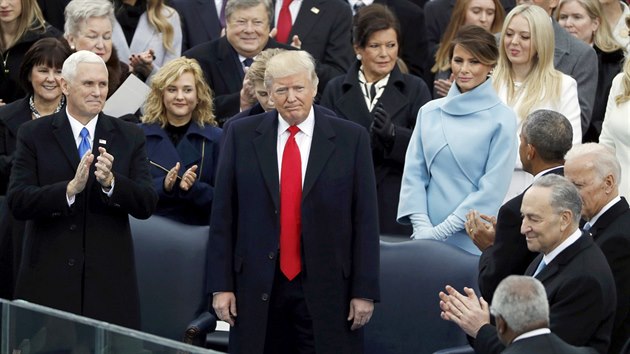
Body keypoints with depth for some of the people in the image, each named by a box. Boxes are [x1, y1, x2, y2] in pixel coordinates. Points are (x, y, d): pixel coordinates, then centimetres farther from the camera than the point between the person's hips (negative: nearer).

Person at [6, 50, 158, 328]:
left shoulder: (130, 137, 7)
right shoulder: (33, 135, 3)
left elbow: (146, 205, 0)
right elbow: (17, 203, -8)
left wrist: (111, 182, -19)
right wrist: (70, 188, -23)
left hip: (110, 278, 1)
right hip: (49, 280, -1)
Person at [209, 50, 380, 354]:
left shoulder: (350, 138, 1)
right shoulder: (242, 135, 4)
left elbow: (365, 219, 1)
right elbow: (223, 215, 5)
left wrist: (365, 291, -3)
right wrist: (221, 285, 0)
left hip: (326, 288, -1)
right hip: (258, 289, 1)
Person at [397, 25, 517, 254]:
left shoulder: (501, 119, -3)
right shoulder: (430, 112, 9)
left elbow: (492, 188, -7)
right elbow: (414, 173, 7)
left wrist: (441, 231, -11)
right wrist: (422, 226, -8)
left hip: (473, 243, -3)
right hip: (427, 239, 3)